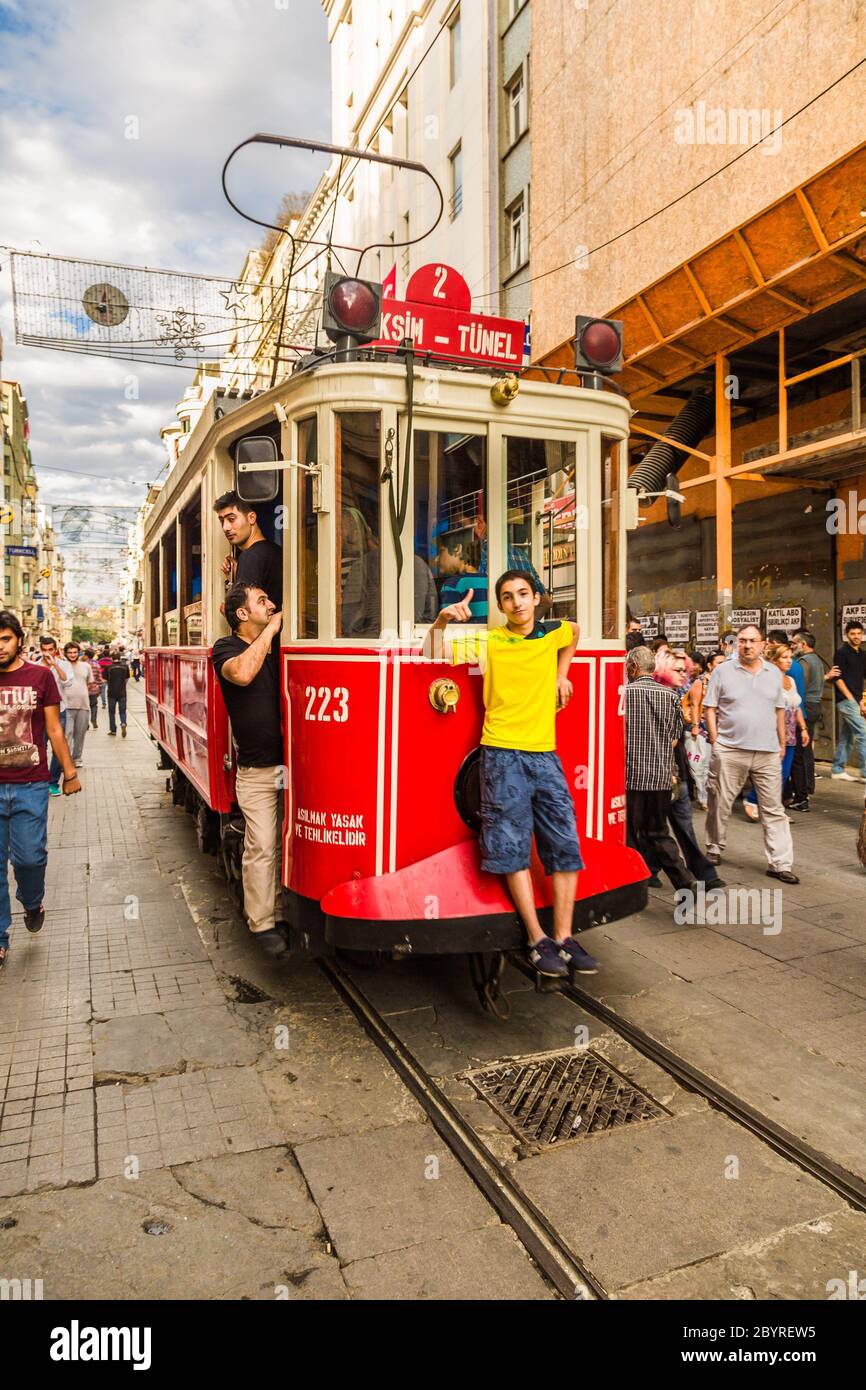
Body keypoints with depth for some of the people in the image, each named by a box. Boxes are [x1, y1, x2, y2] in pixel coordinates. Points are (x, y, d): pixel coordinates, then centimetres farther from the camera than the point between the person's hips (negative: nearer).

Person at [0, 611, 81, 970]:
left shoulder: (40, 676, 1)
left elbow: (54, 729, 6)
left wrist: (69, 772, 6)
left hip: (30, 785, -1)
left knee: (29, 856, -2)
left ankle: (32, 903, 31)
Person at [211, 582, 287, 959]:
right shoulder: (226, 648, -3)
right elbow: (241, 673, -25)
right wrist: (269, 631, -16)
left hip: (292, 763, 5)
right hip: (257, 771, -5)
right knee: (262, 847, -3)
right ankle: (262, 924, 9)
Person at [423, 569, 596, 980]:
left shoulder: (553, 633, 9)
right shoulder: (488, 641, 0)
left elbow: (575, 633, 33)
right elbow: (433, 655, -6)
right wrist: (441, 621, -22)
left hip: (545, 754, 4)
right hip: (503, 756, -3)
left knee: (565, 845, 3)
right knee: (513, 848, -3)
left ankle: (564, 938, 12)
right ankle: (538, 941, 7)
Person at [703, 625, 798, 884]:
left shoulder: (774, 673, 10)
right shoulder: (723, 671, 0)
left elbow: (779, 710, 16)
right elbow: (710, 709, 1)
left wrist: (782, 743, 14)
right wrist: (716, 740, -5)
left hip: (768, 751, 3)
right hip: (730, 750, -2)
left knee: (774, 809, 3)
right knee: (720, 804, 6)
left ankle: (780, 863, 9)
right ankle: (714, 849, 26)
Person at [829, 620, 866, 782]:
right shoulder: (842, 653, -6)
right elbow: (838, 678, -11)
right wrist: (852, 699, -14)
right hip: (846, 700, -7)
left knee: (846, 737, 10)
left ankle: (837, 770, 18)